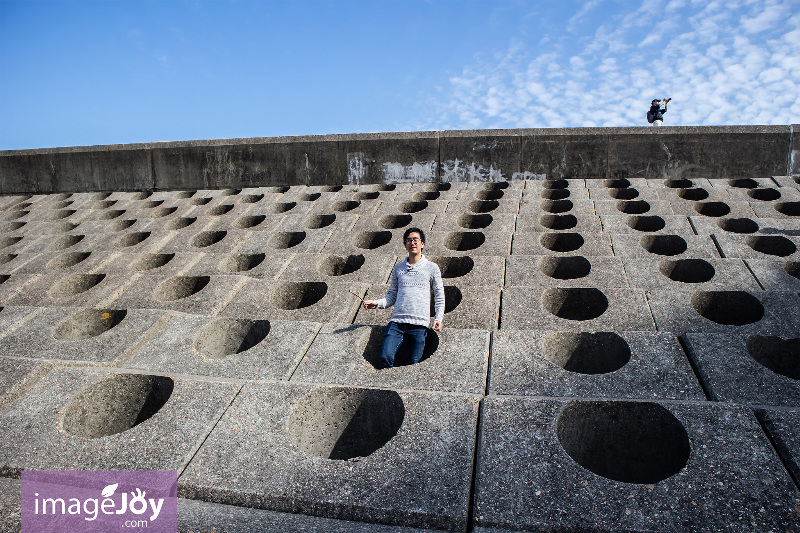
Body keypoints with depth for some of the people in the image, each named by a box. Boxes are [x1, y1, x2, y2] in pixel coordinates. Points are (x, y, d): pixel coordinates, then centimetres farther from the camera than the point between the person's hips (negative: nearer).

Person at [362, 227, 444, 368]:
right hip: (396, 322, 2)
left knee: (415, 364, -8)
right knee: (386, 358, -14)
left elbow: (439, 297, 11)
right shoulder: (398, 268, 19)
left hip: (419, 325, -2)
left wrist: (438, 318, -2)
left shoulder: (432, 268, 12)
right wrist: (377, 303, 2)